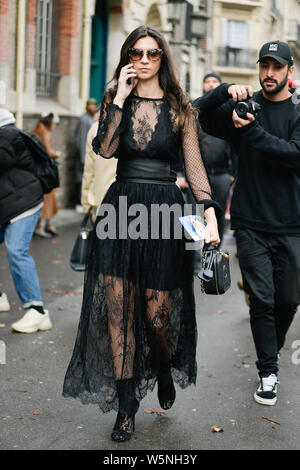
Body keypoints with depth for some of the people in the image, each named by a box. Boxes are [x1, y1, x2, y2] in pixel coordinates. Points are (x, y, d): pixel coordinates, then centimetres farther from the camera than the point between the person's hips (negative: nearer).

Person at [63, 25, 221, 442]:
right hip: (120, 207, 2)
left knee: (158, 310, -3)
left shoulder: (179, 108, 6)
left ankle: (166, 370, 32)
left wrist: (211, 213, -12)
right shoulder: (116, 101, 10)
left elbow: (195, 165, 0)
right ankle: (126, 405, 10)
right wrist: (121, 97, -9)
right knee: (117, 307, -2)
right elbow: (104, 149, -7)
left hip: (164, 209, -1)